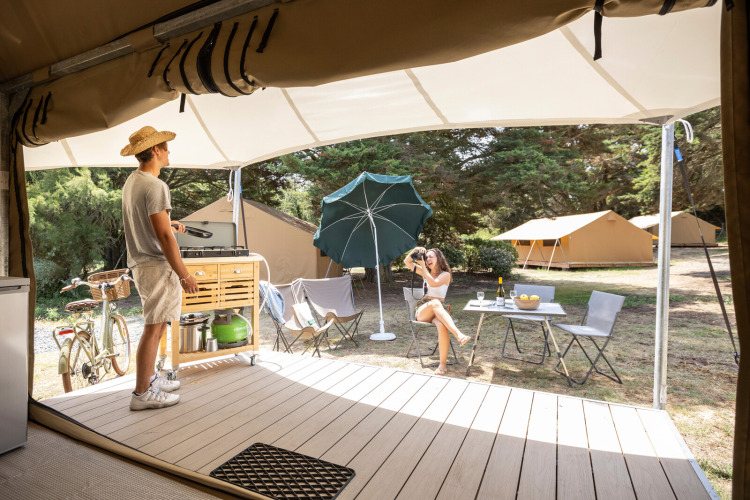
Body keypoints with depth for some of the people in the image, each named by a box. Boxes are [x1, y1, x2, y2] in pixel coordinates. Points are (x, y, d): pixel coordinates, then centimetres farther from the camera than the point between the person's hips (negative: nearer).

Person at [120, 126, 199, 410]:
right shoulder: (155, 186, -18)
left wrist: (169, 226, 32)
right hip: (158, 266, -10)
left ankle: (150, 378, 32)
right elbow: (163, 236, -22)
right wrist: (184, 275, -18)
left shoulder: (131, 182, 13)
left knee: (156, 326, 19)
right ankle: (142, 394, 10)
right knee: (153, 329, -1)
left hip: (141, 264, 10)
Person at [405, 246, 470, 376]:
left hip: (440, 310, -1)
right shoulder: (425, 272, 19)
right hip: (422, 311, 2)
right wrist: (415, 250, 1)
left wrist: (423, 266, -9)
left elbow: (433, 283, -15)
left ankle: (442, 365, -32)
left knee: (442, 326, -40)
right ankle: (459, 335, -52)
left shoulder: (445, 275, 6)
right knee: (435, 303, -38)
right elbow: (407, 262, 17)